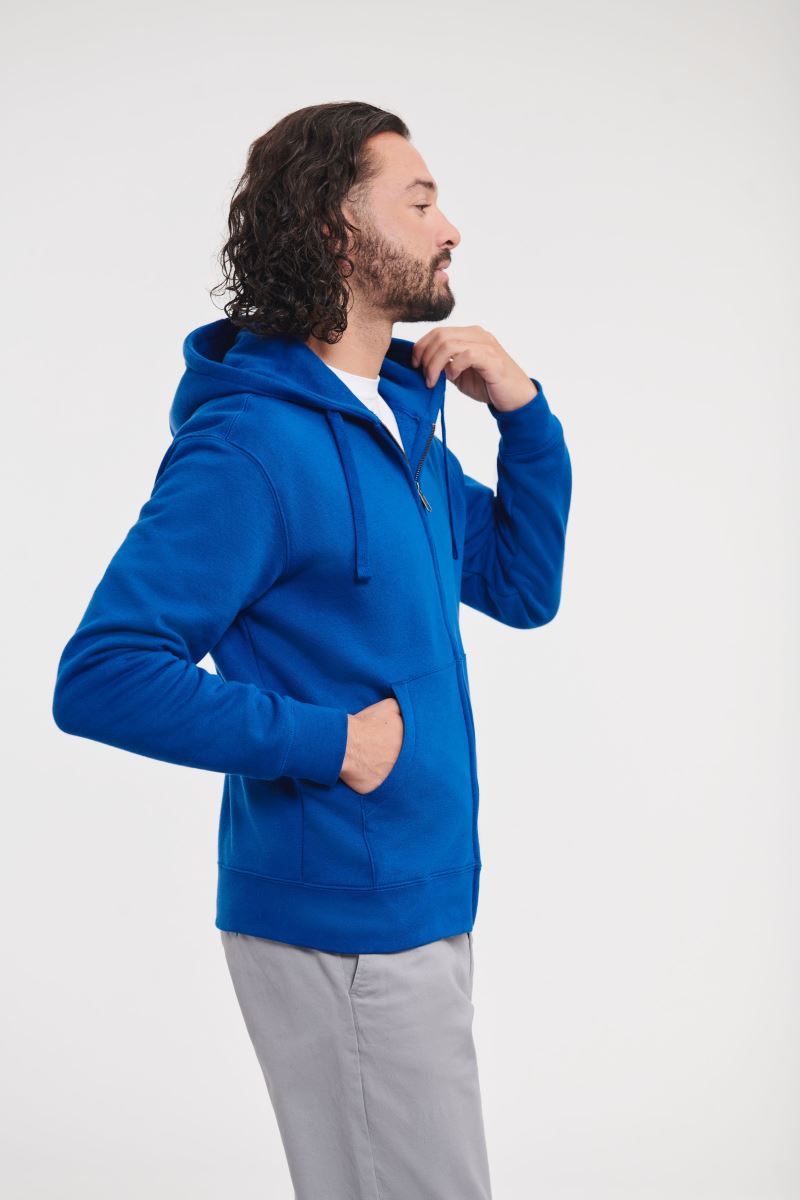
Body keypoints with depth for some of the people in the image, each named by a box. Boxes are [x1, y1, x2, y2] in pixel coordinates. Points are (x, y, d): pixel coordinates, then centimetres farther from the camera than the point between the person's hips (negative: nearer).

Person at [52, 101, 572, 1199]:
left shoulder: (401, 418, 9)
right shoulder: (254, 442, -19)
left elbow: (522, 587, 14)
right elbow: (99, 677, -24)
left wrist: (523, 413, 1)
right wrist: (324, 741, -22)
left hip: (421, 901, 9)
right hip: (340, 921, -9)